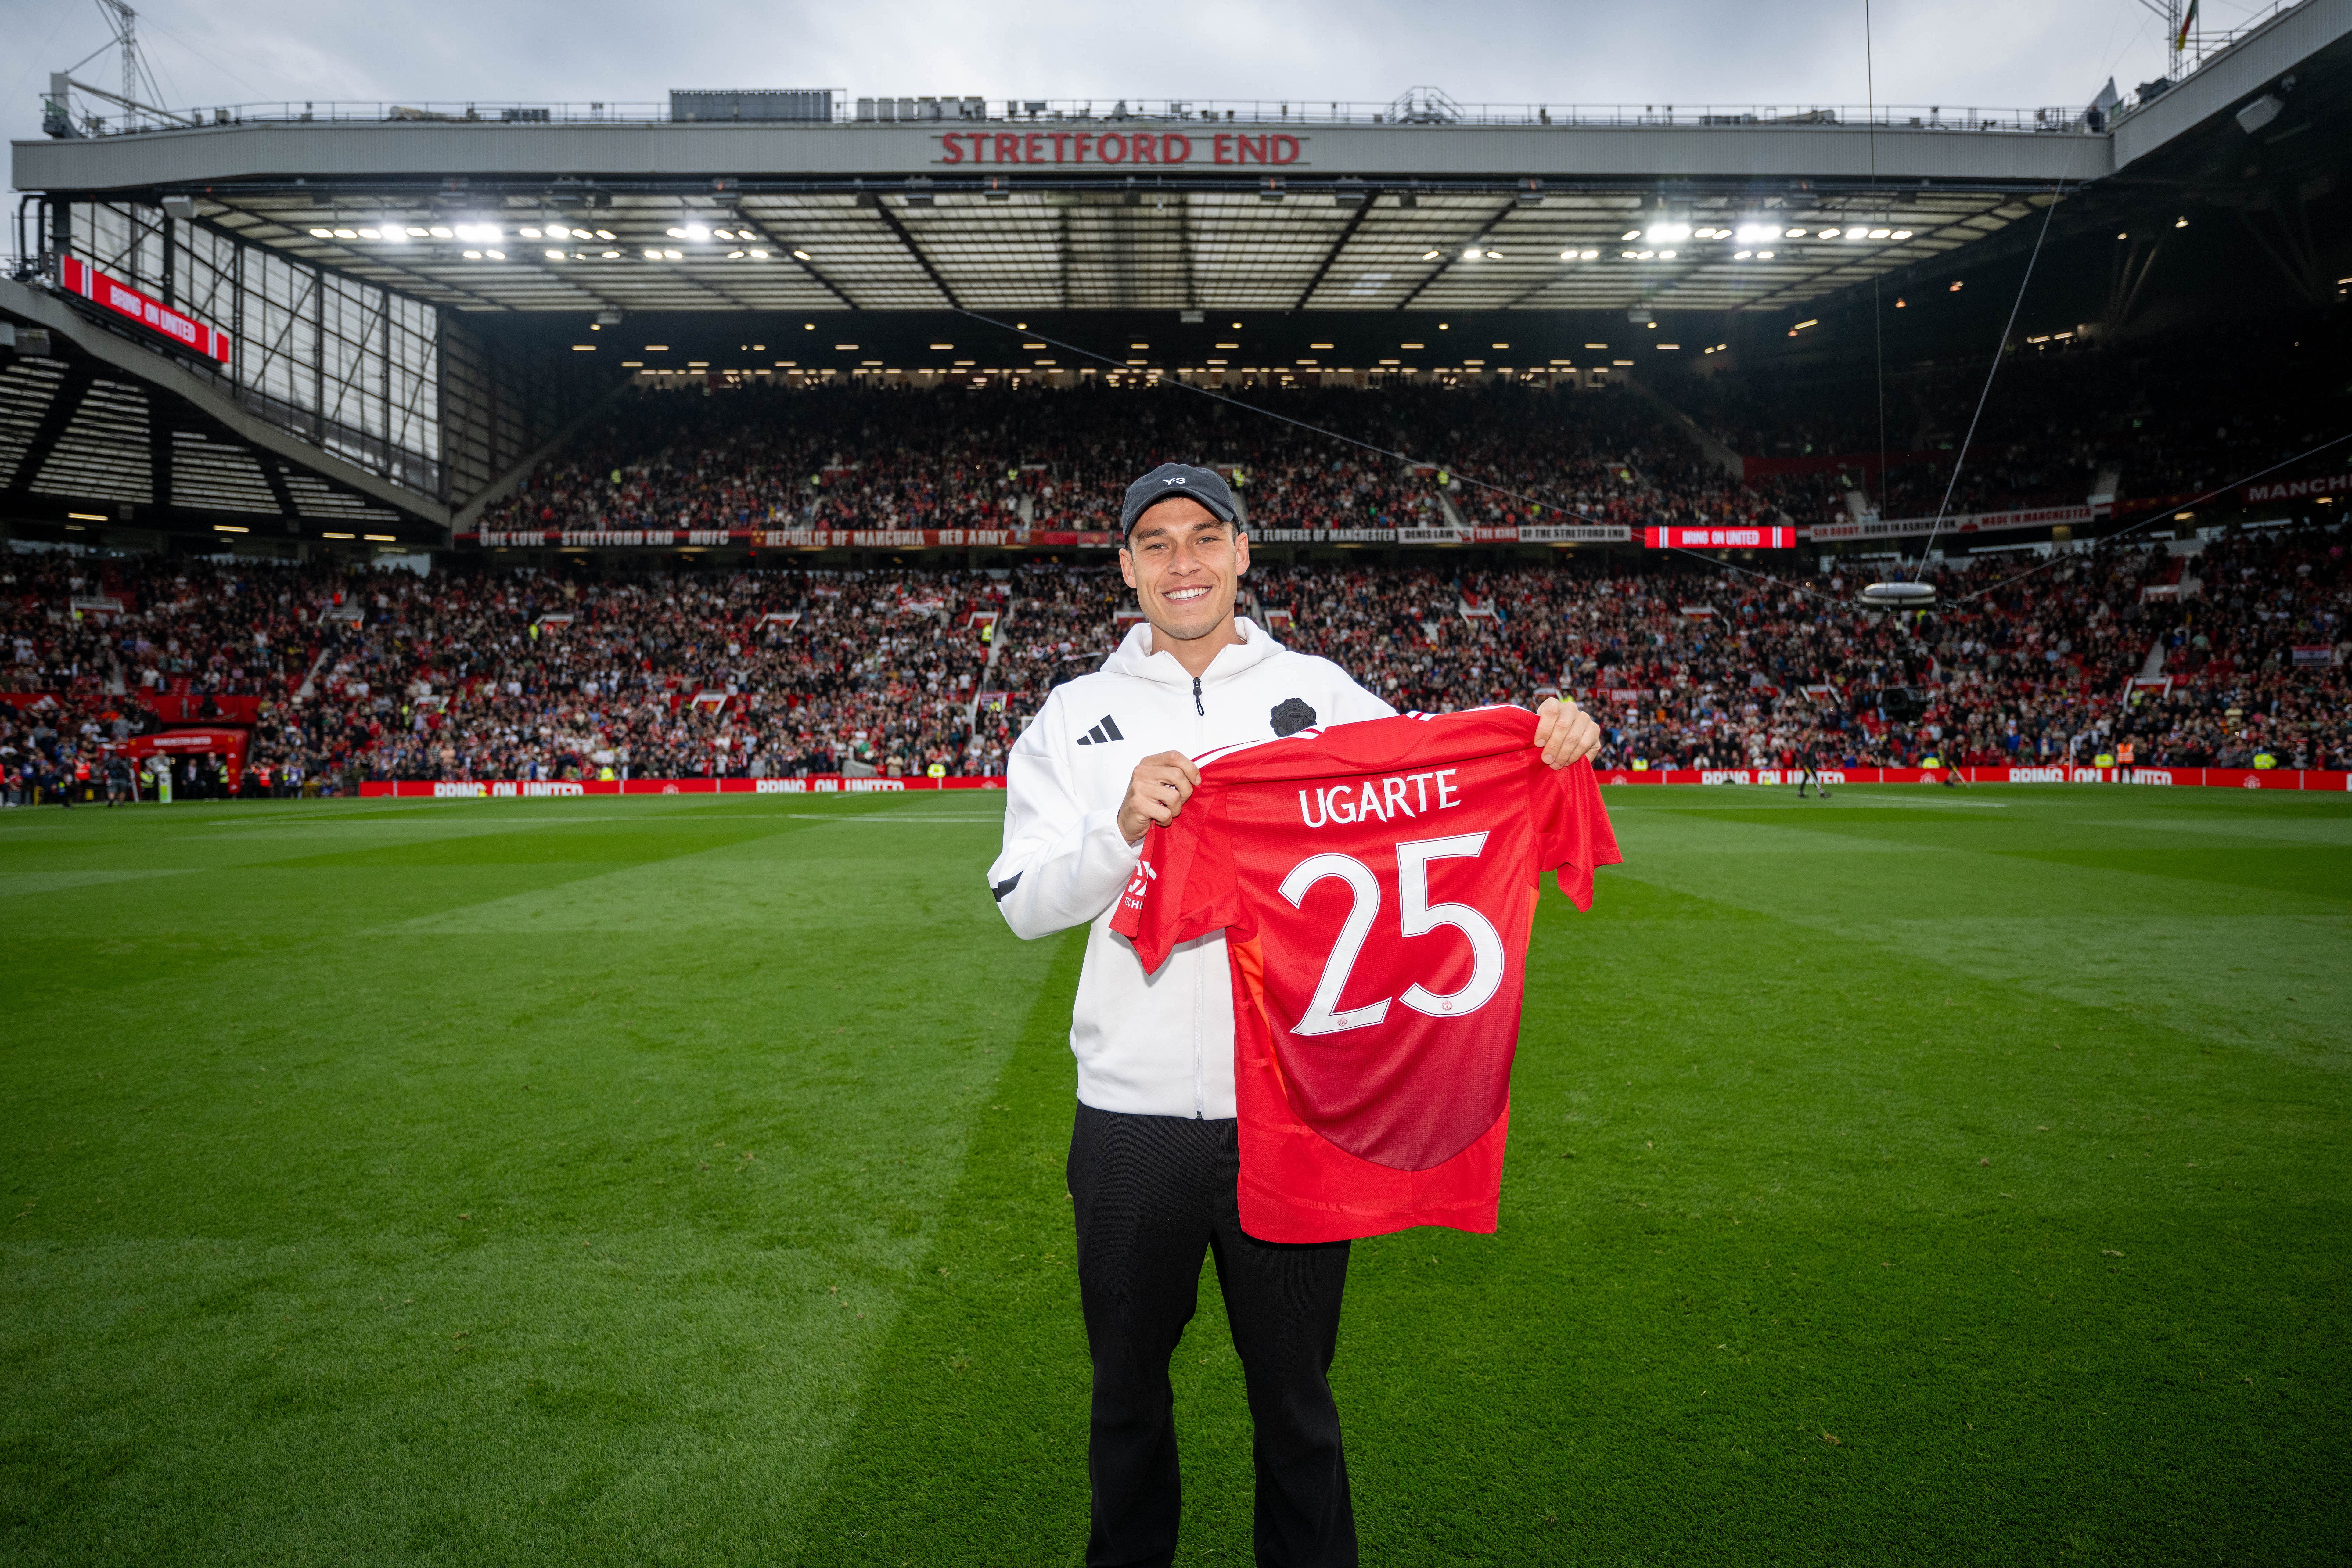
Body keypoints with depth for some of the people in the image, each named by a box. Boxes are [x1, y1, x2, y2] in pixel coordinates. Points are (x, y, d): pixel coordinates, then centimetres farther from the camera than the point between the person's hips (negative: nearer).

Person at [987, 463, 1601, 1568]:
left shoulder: (1320, 693, 4)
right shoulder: (1076, 715, 4)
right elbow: (1023, 904, -2)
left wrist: (1547, 746, -21)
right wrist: (1123, 825, -19)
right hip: (1133, 1115, 1)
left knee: (1295, 1391, 16)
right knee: (1128, 1390, 20)